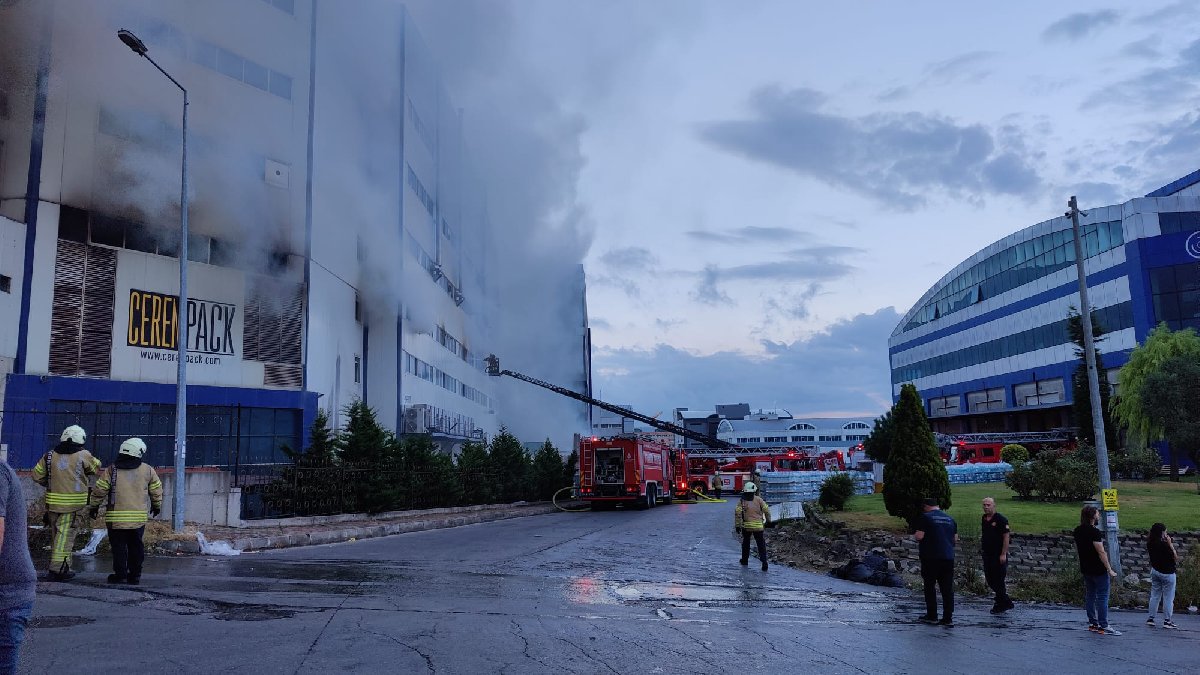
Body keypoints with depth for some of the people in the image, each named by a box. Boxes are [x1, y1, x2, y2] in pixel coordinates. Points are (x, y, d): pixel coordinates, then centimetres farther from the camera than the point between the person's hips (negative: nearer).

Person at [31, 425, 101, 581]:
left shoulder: (50, 455, 5)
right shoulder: (83, 456, -7)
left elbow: (37, 475, 9)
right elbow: (96, 468, 8)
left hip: (53, 502, 5)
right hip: (74, 503, -5)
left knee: (56, 535, 16)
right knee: (65, 536, -5)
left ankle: (59, 566, 25)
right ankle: (58, 569, -9)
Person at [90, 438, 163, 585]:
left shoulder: (112, 470, -3)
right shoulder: (148, 471, 1)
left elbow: (100, 490, -2)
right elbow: (156, 490, 10)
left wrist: (94, 506, 14)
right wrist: (157, 506, 27)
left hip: (116, 518, -1)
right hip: (139, 517, 2)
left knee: (119, 547, 7)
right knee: (136, 546, 11)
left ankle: (120, 575, 8)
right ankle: (135, 575, 15)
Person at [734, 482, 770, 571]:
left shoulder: (742, 500, 1)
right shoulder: (758, 499, 2)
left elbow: (737, 513, -6)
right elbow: (766, 510, 0)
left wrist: (737, 525, -1)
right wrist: (768, 520, 14)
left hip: (746, 526, 1)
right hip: (758, 526, -1)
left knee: (746, 542, 22)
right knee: (761, 544, 3)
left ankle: (745, 560, 30)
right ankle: (764, 561, -12)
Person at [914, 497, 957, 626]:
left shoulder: (925, 517, -6)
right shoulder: (950, 519, 12)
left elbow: (919, 536, -13)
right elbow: (955, 539, 16)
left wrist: (915, 534, 8)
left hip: (931, 557, -5)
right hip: (948, 557, 5)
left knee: (930, 586, 7)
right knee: (947, 588, 6)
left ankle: (932, 615, 10)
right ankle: (948, 618, 5)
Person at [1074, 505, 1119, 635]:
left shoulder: (1077, 531, 6)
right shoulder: (1094, 532, -20)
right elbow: (1101, 552, -21)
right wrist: (1109, 569, -16)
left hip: (1085, 569, 8)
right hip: (1098, 569, -8)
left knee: (1090, 595, 13)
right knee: (1102, 597, -2)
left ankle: (1092, 623, 18)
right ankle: (1103, 626, -1)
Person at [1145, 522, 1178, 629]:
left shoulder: (1150, 543, -2)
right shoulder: (1164, 545, -23)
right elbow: (1176, 558, -15)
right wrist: (1170, 544, -13)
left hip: (1155, 571, 7)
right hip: (1167, 573, -7)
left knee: (1154, 596, 13)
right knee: (1168, 598, 4)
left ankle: (1150, 618, 16)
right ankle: (1167, 621, 9)